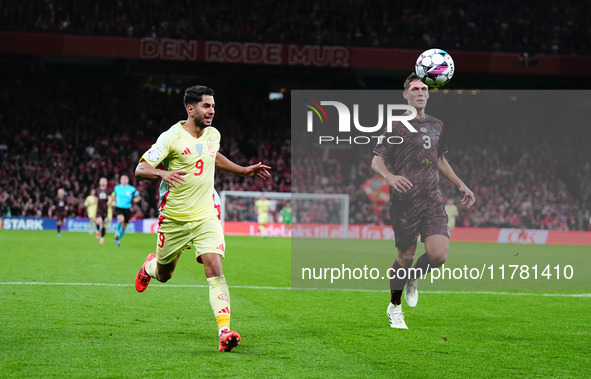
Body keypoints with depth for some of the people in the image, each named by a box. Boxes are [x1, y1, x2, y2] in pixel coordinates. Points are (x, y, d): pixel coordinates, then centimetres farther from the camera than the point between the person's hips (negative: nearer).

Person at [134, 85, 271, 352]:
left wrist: (245, 171, 25)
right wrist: (163, 173, -36)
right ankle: (149, 266, 52)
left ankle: (224, 331, -23)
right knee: (163, 275, 14)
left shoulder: (213, 134, 6)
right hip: (173, 218, -3)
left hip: (206, 217, 3)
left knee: (214, 269, -17)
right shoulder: (171, 137, -12)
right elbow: (140, 169, -16)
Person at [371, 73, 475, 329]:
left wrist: (461, 186, 24)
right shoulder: (397, 126, -2)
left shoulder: (436, 125, 15)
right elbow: (376, 161, -4)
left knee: (438, 255, -12)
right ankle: (394, 307, 23)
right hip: (405, 201, -4)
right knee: (406, 256, 0)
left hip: (432, 200, 4)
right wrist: (390, 176, -25)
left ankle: (413, 279, 21)